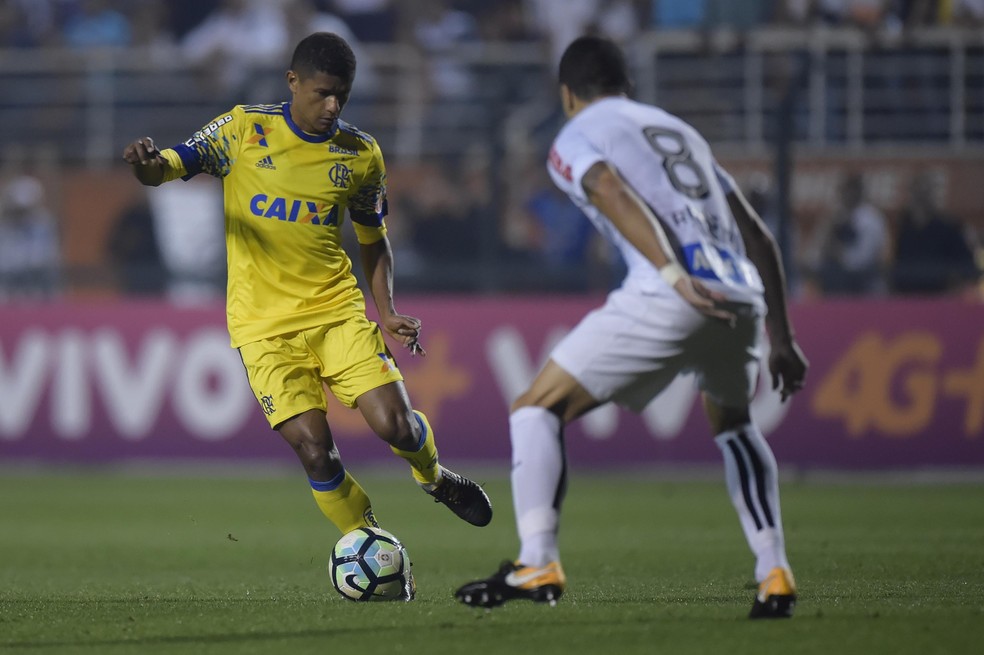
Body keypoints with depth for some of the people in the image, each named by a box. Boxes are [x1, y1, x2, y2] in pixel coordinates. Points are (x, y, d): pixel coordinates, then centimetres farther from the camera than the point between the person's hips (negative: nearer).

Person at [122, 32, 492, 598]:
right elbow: (169, 168, -10)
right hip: (265, 323, -2)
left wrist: (387, 312, 3)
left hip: (337, 310, 2)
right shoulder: (244, 130, -3)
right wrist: (148, 165, -35)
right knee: (315, 451, -14)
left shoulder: (362, 154, 5)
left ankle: (434, 477, 21)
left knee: (395, 425, -15)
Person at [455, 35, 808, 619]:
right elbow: (757, 236, 29)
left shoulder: (574, 139, 14)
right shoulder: (681, 132, 33)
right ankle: (775, 578, 22)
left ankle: (537, 565, -10)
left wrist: (675, 277, -21)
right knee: (733, 425, 33)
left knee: (538, 411, 6)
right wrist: (783, 339, 30)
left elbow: (616, 197, -9)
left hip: (666, 301, -6)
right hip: (742, 299, 6)